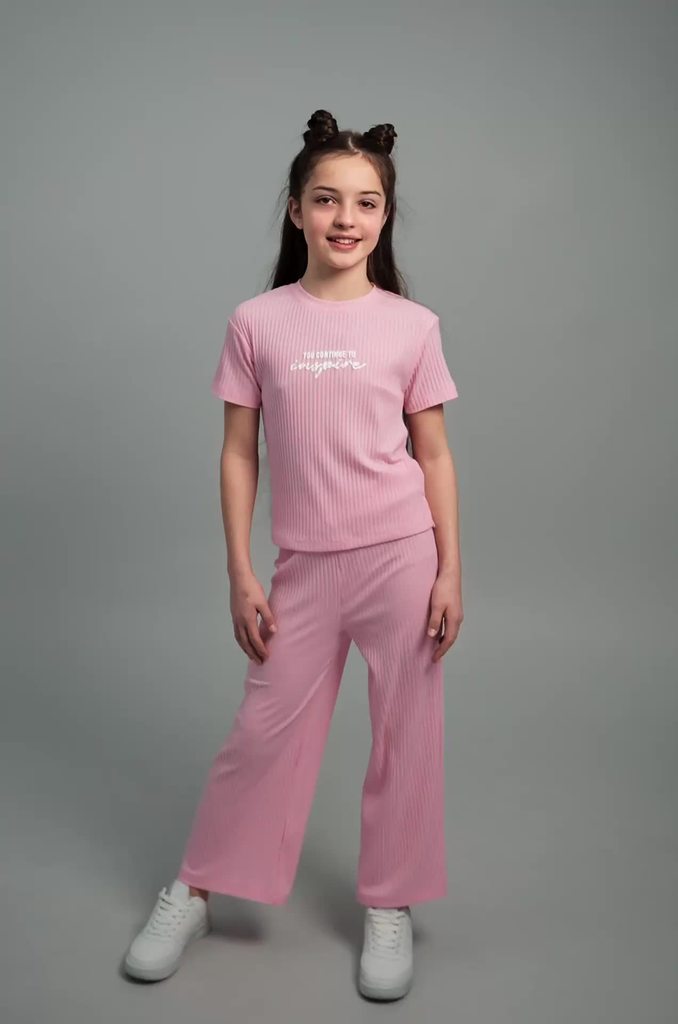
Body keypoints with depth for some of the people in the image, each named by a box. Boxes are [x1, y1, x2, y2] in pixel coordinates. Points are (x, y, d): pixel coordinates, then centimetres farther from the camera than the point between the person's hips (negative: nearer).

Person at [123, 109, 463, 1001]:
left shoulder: (413, 325, -1)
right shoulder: (256, 322, -1)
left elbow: (434, 454, 3)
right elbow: (238, 454, 2)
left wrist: (450, 571, -1)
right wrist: (240, 575, -1)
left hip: (402, 554, 0)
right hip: (305, 564, 0)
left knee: (405, 735, 8)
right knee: (266, 730, 8)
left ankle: (389, 906, 28)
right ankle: (193, 893, 29)